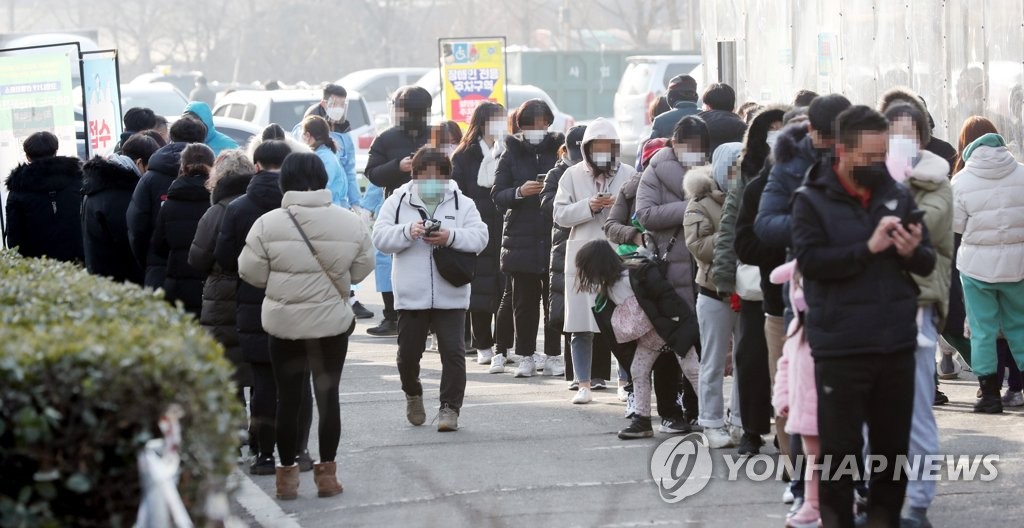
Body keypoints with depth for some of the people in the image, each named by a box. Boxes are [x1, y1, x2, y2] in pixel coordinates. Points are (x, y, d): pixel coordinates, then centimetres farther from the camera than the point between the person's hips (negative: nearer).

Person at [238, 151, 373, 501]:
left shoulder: (268, 224, -12)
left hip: (284, 323, -1)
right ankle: (326, 473, 15)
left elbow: (251, 273, -7)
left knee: (288, 397, 9)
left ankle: (287, 474, 15)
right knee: (328, 394, 11)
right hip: (333, 321, 1)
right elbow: (361, 270, 2)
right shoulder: (350, 222, -6)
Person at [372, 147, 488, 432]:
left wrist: (451, 237, -21)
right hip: (411, 295, 1)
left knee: (452, 352, -6)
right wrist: (408, 232, -21)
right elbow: (380, 237, -4)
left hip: (450, 296, -1)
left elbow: (480, 236, -4)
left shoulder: (462, 204, 5)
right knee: (408, 352, 8)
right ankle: (413, 395, 34)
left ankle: (450, 408, 0)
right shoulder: (397, 202, 5)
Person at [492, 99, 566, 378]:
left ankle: (553, 355, 10)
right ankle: (525, 357, 10)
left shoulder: (559, 151, 5)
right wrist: (520, 192, -15)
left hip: (555, 239, -1)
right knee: (524, 302, 2)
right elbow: (497, 195, 2)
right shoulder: (511, 155, 7)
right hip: (522, 239, 1)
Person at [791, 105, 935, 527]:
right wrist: (869, 248, -22)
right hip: (841, 347, -4)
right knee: (841, 447, 1)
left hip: (897, 345, 4)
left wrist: (913, 252, -12)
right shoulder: (811, 200, -2)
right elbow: (809, 259, -16)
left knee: (893, 445, 11)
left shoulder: (898, 196, 9)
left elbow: (928, 263, 11)